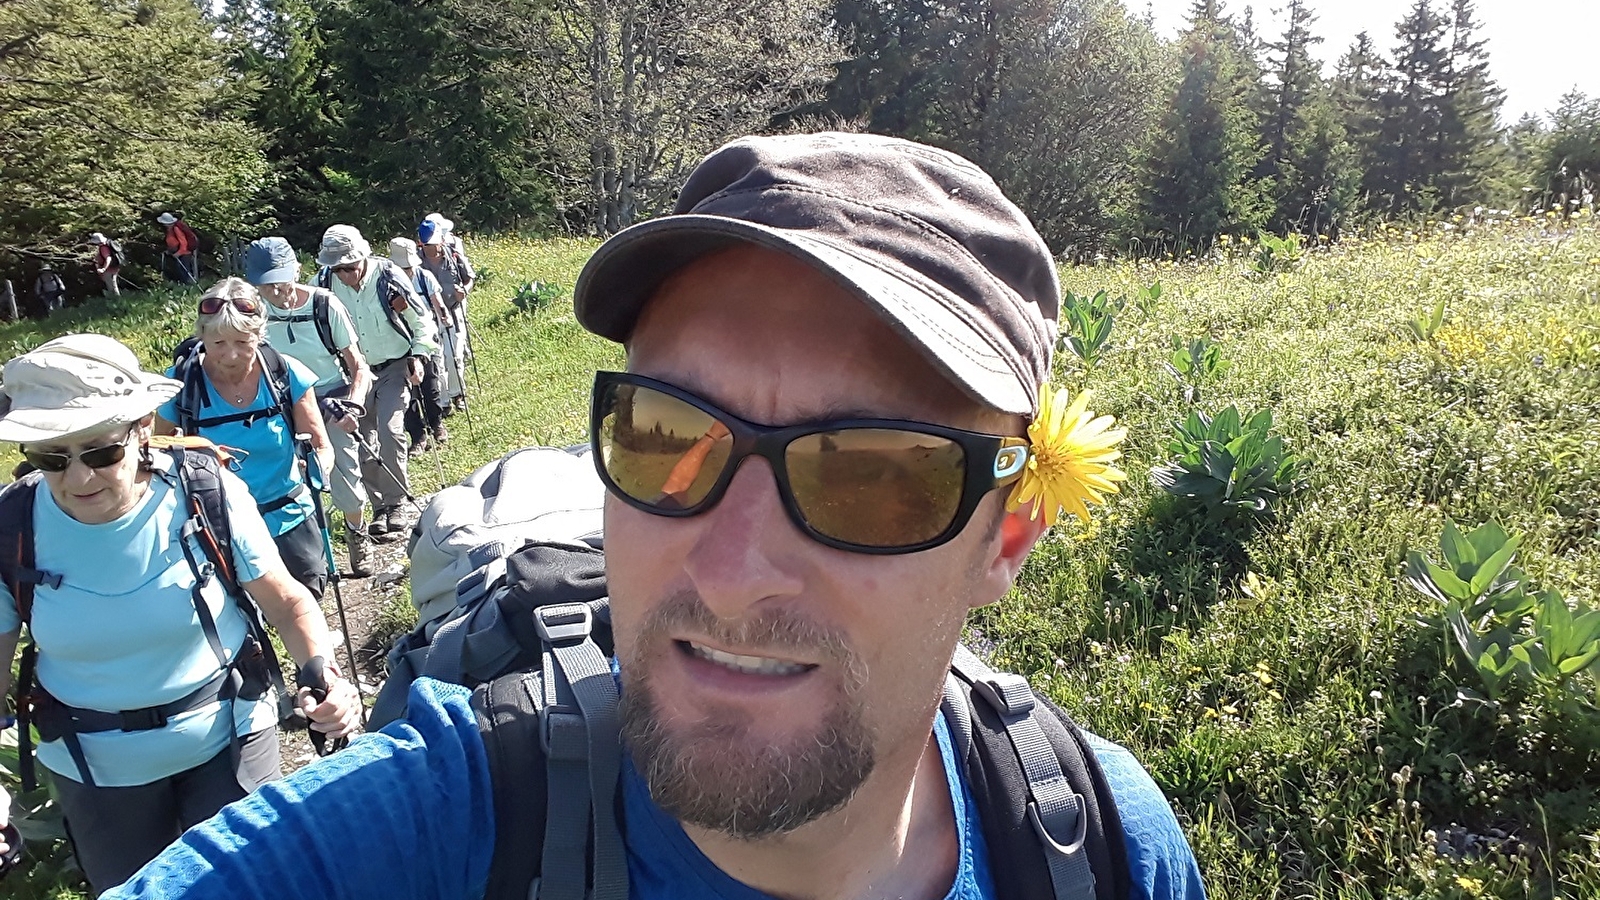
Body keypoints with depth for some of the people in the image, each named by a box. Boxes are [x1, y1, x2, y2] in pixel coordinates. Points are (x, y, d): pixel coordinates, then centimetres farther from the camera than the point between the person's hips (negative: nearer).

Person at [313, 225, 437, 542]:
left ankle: (395, 506, -6)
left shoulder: (388, 276, -17)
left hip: (394, 366, -3)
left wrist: (418, 356, -10)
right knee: (363, 440, 4)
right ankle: (379, 507, 16)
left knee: (390, 430, -17)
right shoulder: (325, 283, -9)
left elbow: (421, 319, -4)